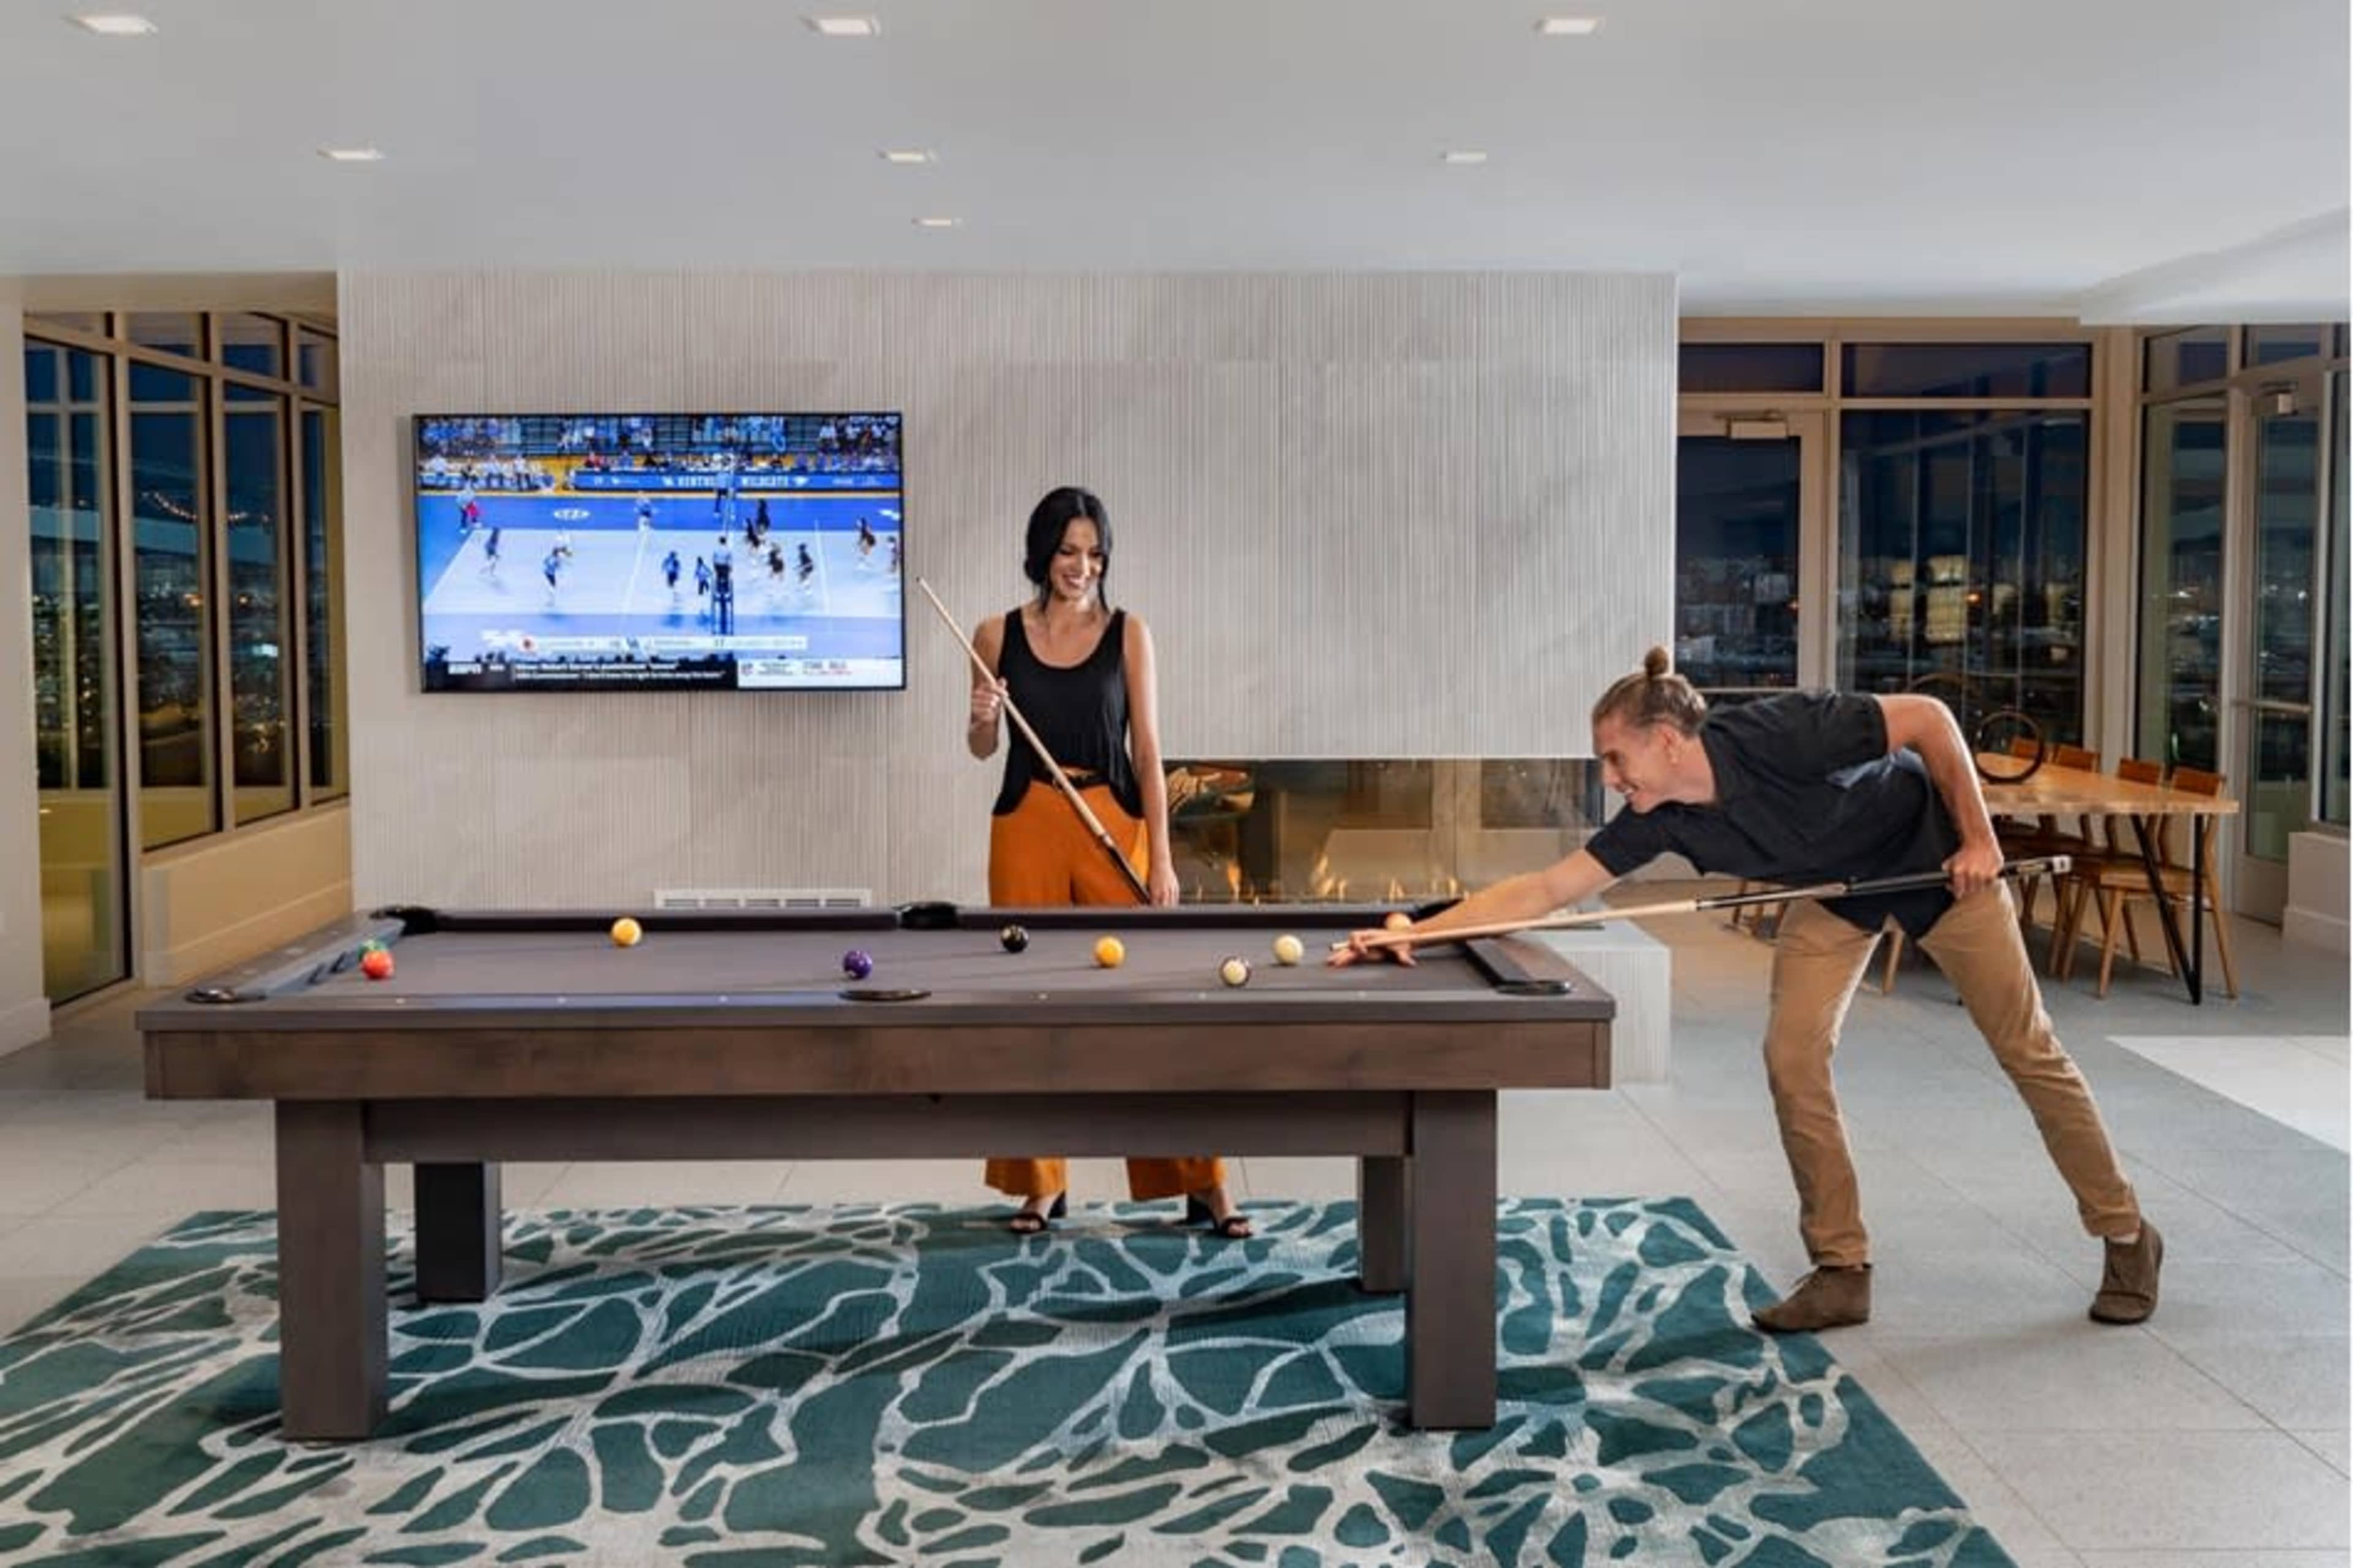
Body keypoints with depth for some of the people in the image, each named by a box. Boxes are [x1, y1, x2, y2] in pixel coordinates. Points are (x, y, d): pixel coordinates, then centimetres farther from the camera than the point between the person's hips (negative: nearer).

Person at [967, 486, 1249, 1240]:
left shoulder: (1128, 633, 0)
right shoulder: (998, 634, 4)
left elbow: (1147, 749, -2)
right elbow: (983, 749, 12)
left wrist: (1162, 860, -8)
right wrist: (982, 719, -12)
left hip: (1114, 824, -2)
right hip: (1026, 827, 2)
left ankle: (1203, 1183, 4)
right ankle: (1041, 1183, 18)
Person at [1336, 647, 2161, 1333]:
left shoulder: (1782, 733, -38)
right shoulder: (1661, 822, -22)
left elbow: (1929, 716, -26)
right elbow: (1545, 889, -22)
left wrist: (1978, 837, -23)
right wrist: (1413, 932, -29)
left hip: (1933, 858, -4)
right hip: (1835, 891, 5)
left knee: (2026, 1049, 3)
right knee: (1792, 1057, -11)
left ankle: (2126, 1237, 21)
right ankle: (1842, 1270, 0)